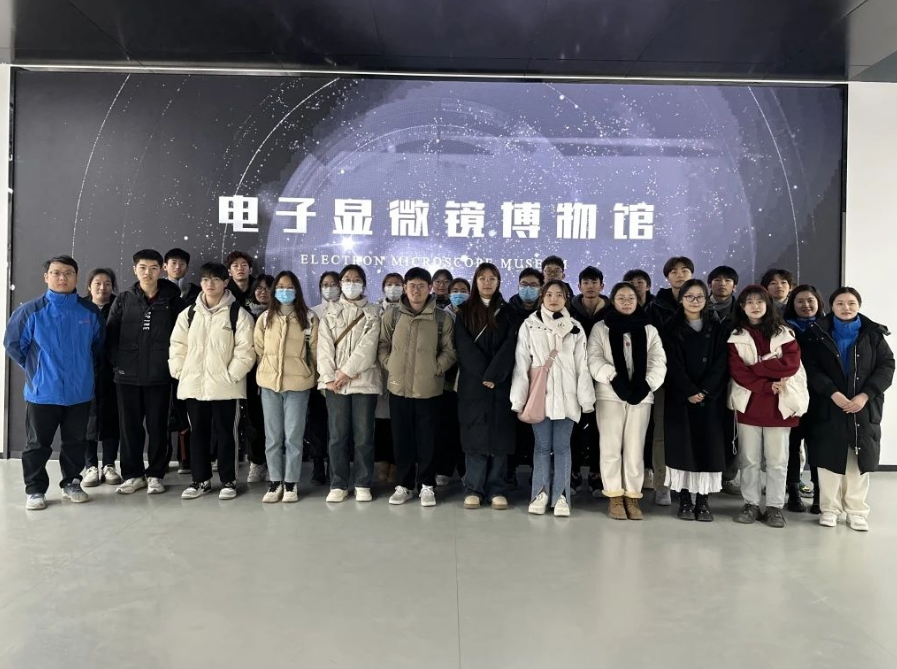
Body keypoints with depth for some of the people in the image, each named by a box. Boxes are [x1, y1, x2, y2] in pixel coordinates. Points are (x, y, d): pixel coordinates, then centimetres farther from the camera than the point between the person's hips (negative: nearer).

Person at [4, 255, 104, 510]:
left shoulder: (90, 311, 0)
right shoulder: (31, 310, -7)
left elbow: (98, 345, 14)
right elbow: (12, 343, 1)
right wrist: (34, 369, 1)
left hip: (80, 391, 2)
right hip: (43, 392, -2)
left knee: (75, 442, 13)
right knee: (38, 445, 8)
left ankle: (71, 483, 28)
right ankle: (35, 490, 21)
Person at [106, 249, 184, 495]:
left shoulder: (172, 300, 1)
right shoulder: (123, 299, 6)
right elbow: (110, 334, 6)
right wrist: (116, 362, -2)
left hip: (160, 375, -1)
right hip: (127, 375, 2)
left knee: (157, 427, 5)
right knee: (129, 427, 8)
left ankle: (155, 474, 18)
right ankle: (133, 474, 21)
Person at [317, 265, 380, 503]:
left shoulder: (373, 312, 8)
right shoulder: (330, 311, 13)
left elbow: (368, 345, -5)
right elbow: (324, 346, 3)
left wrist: (347, 372, -13)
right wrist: (329, 377, -9)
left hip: (364, 380, -1)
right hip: (334, 382, 1)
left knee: (364, 435, 1)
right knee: (338, 435, 2)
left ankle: (363, 484, 11)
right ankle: (338, 484, 12)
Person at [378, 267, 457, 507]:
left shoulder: (443, 318, -1)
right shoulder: (391, 315, 3)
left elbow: (449, 351, 2)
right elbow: (383, 345, 10)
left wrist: (436, 368, -9)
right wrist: (390, 365, -2)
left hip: (429, 388, -2)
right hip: (399, 387, 2)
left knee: (427, 440, 5)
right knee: (402, 439, 10)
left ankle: (427, 485, 19)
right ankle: (404, 484, 23)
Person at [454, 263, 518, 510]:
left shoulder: (507, 313, 9)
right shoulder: (464, 312, 8)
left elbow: (510, 347, -3)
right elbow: (464, 347, -3)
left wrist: (493, 375, -15)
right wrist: (483, 375, -13)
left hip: (501, 384, 1)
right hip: (472, 384, 0)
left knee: (500, 437, 0)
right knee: (474, 436, 0)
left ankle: (497, 490, 7)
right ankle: (473, 489, 6)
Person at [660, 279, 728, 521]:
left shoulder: (718, 329, 10)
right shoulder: (671, 329, 4)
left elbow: (721, 364, 0)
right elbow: (672, 365, -5)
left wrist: (705, 391, -12)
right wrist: (689, 392, -15)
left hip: (711, 397, 2)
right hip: (680, 398, -1)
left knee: (708, 446, 0)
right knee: (683, 446, -2)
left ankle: (703, 501, 7)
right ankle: (684, 500, 5)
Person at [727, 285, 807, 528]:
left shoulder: (784, 333, 8)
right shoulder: (735, 336, 5)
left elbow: (791, 363, -7)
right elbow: (736, 370, -6)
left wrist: (754, 367, -11)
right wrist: (767, 385, -15)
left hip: (779, 404, 0)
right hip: (749, 403, 0)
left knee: (777, 459, 4)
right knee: (749, 458, 5)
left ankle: (775, 506, 13)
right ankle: (751, 504, 15)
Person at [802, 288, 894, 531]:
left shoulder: (873, 334, 5)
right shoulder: (818, 333, 1)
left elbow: (887, 366, 0)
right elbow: (811, 369, -5)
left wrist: (865, 395, -12)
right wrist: (833, 393, -18)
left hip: (864, 408, 1)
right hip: (828, 407, -1)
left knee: (859, 460, 5)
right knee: (829, 458, 2)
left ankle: (856, 511, 15)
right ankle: (830, 508, 13)